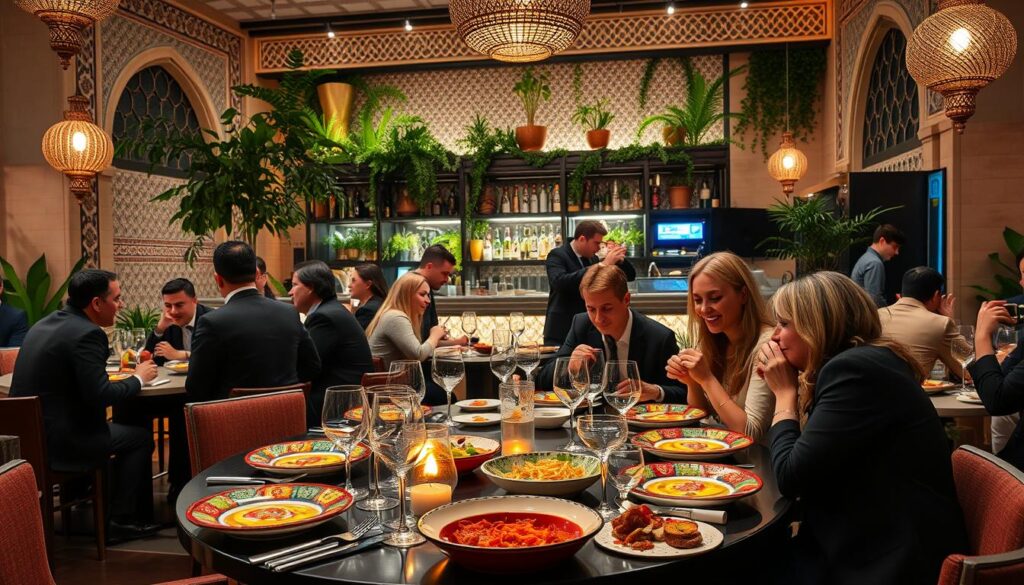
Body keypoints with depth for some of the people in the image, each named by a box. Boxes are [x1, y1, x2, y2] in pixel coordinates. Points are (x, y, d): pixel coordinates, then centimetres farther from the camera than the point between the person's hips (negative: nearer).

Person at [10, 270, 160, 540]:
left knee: (115, 426, 28)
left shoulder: (44, 324, 10)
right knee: (141, 436, 7)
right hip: (58, 441, -9)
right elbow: (100, 395, -22)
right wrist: (138, 378, -6)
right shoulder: (87, 334, -19)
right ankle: (121, 520, 11)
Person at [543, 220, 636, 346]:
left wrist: (620, 258, -8)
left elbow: (630, 276, 14)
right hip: (562, 334, -6)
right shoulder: (557, 255, -8)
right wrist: (602, 265, -30)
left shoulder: (593, 259, 11)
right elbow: (559, 282, -30)